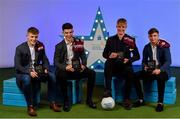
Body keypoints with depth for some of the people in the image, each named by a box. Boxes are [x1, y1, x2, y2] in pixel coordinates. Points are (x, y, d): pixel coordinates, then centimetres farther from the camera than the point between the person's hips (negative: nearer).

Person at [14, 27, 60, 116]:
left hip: (36, 71, 5)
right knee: (27, 79, -38)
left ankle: (52, 103, -6)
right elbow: (17, 66, -15)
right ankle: (30, 106, -27)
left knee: (52, 76, -17)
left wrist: (46, 69, -13)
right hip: (23, 73, -5)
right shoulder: (20, 48, -11)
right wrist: (29, 72, -29)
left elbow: (45, 60, 9)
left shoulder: (40, 46, 2)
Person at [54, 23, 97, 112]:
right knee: (61, 75, -36)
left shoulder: (78, 43, 6)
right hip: (65, 69, -2)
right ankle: (66, 101, -18)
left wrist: (83, 65, -15)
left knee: (92, 73, -22)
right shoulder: (59, 46, 0)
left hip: (77, 68, 3)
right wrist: (65, 67, -26)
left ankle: (89, 99, -7)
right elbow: (56, 62, -6)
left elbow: (83, 56, 8)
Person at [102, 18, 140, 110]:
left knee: (130, 73, -35)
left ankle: (126, 100, -21)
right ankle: (108, 91, -30)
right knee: (107, 63, -33)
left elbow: (137, 56, 0)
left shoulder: (130, 40, 5)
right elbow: (104, 54, 8)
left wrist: (128, 59, -20)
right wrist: (109, 55, -15)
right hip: (113, 66, 1)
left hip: (125, 66, -1)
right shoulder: (111, 39, 9)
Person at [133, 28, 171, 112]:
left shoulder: (164, 46, -9)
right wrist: (145, 67, -15)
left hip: (163, 70, -5)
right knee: (135, 76, -17)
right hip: (151, 70, 5)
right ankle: (141, 99, -6)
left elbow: (168, 61, -17)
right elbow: (144, 61, 10)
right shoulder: (147, 47, 5)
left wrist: (159, 70, -34)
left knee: (160, 77, -40)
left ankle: (160, 102, -25)